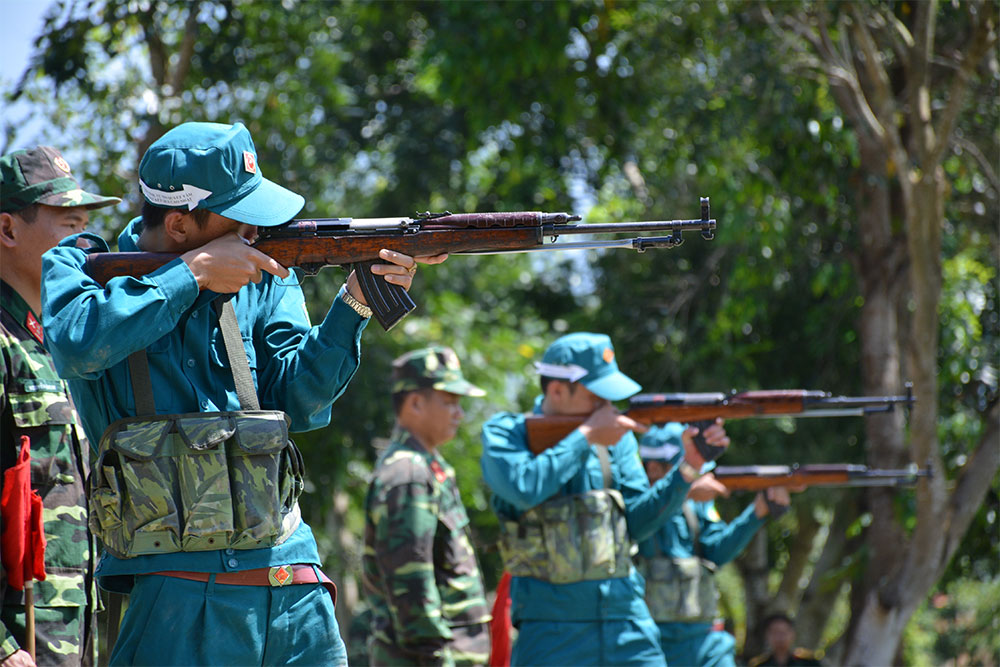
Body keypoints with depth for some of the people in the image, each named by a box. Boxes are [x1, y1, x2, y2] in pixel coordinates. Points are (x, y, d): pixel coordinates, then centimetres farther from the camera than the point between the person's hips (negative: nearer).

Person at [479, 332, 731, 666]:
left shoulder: (616, 437, 9)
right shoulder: (504, 433, -3)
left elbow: (637, 522, 3)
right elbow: (525, 488, -23)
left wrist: (688, 468, -10)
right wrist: (585, 436, -15)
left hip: (625, 617, 4)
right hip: (551, 629, -4)